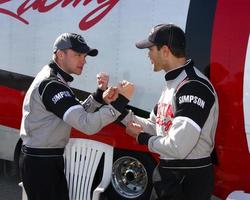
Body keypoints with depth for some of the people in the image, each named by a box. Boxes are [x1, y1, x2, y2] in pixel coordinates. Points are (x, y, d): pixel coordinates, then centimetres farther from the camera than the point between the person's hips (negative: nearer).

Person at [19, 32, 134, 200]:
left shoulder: (55, 79, 11)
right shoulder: (51, 84, -23)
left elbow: (79, 112, 11)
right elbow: (88, 124, -32)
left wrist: (100, 93, -4)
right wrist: (121, 100, -30)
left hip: (49, 160, 10)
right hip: (40, 163, -10)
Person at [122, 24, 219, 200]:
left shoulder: (194, 87, -23)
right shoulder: (173, 83, 11)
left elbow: (178, 148, -29)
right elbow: (156, 127, 13)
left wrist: (142, 138, -11)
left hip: (189, 182, -9)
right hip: (166, 173, 9)